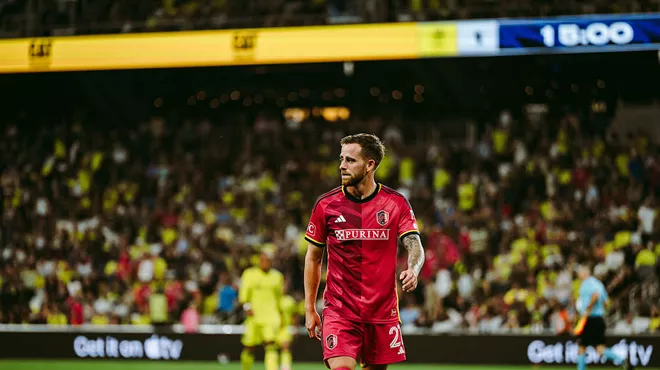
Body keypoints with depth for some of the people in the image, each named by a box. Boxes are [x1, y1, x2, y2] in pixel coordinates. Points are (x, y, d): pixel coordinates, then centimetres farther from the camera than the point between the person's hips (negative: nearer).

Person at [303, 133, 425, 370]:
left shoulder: (396, 203, -1)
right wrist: (309, 308, 5)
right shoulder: (326, 205, 0)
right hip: (339, 309, -1)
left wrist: (413, 270, -31)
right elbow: (313, 258, 8)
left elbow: (415, 245, -8)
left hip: (382, 312, 1)